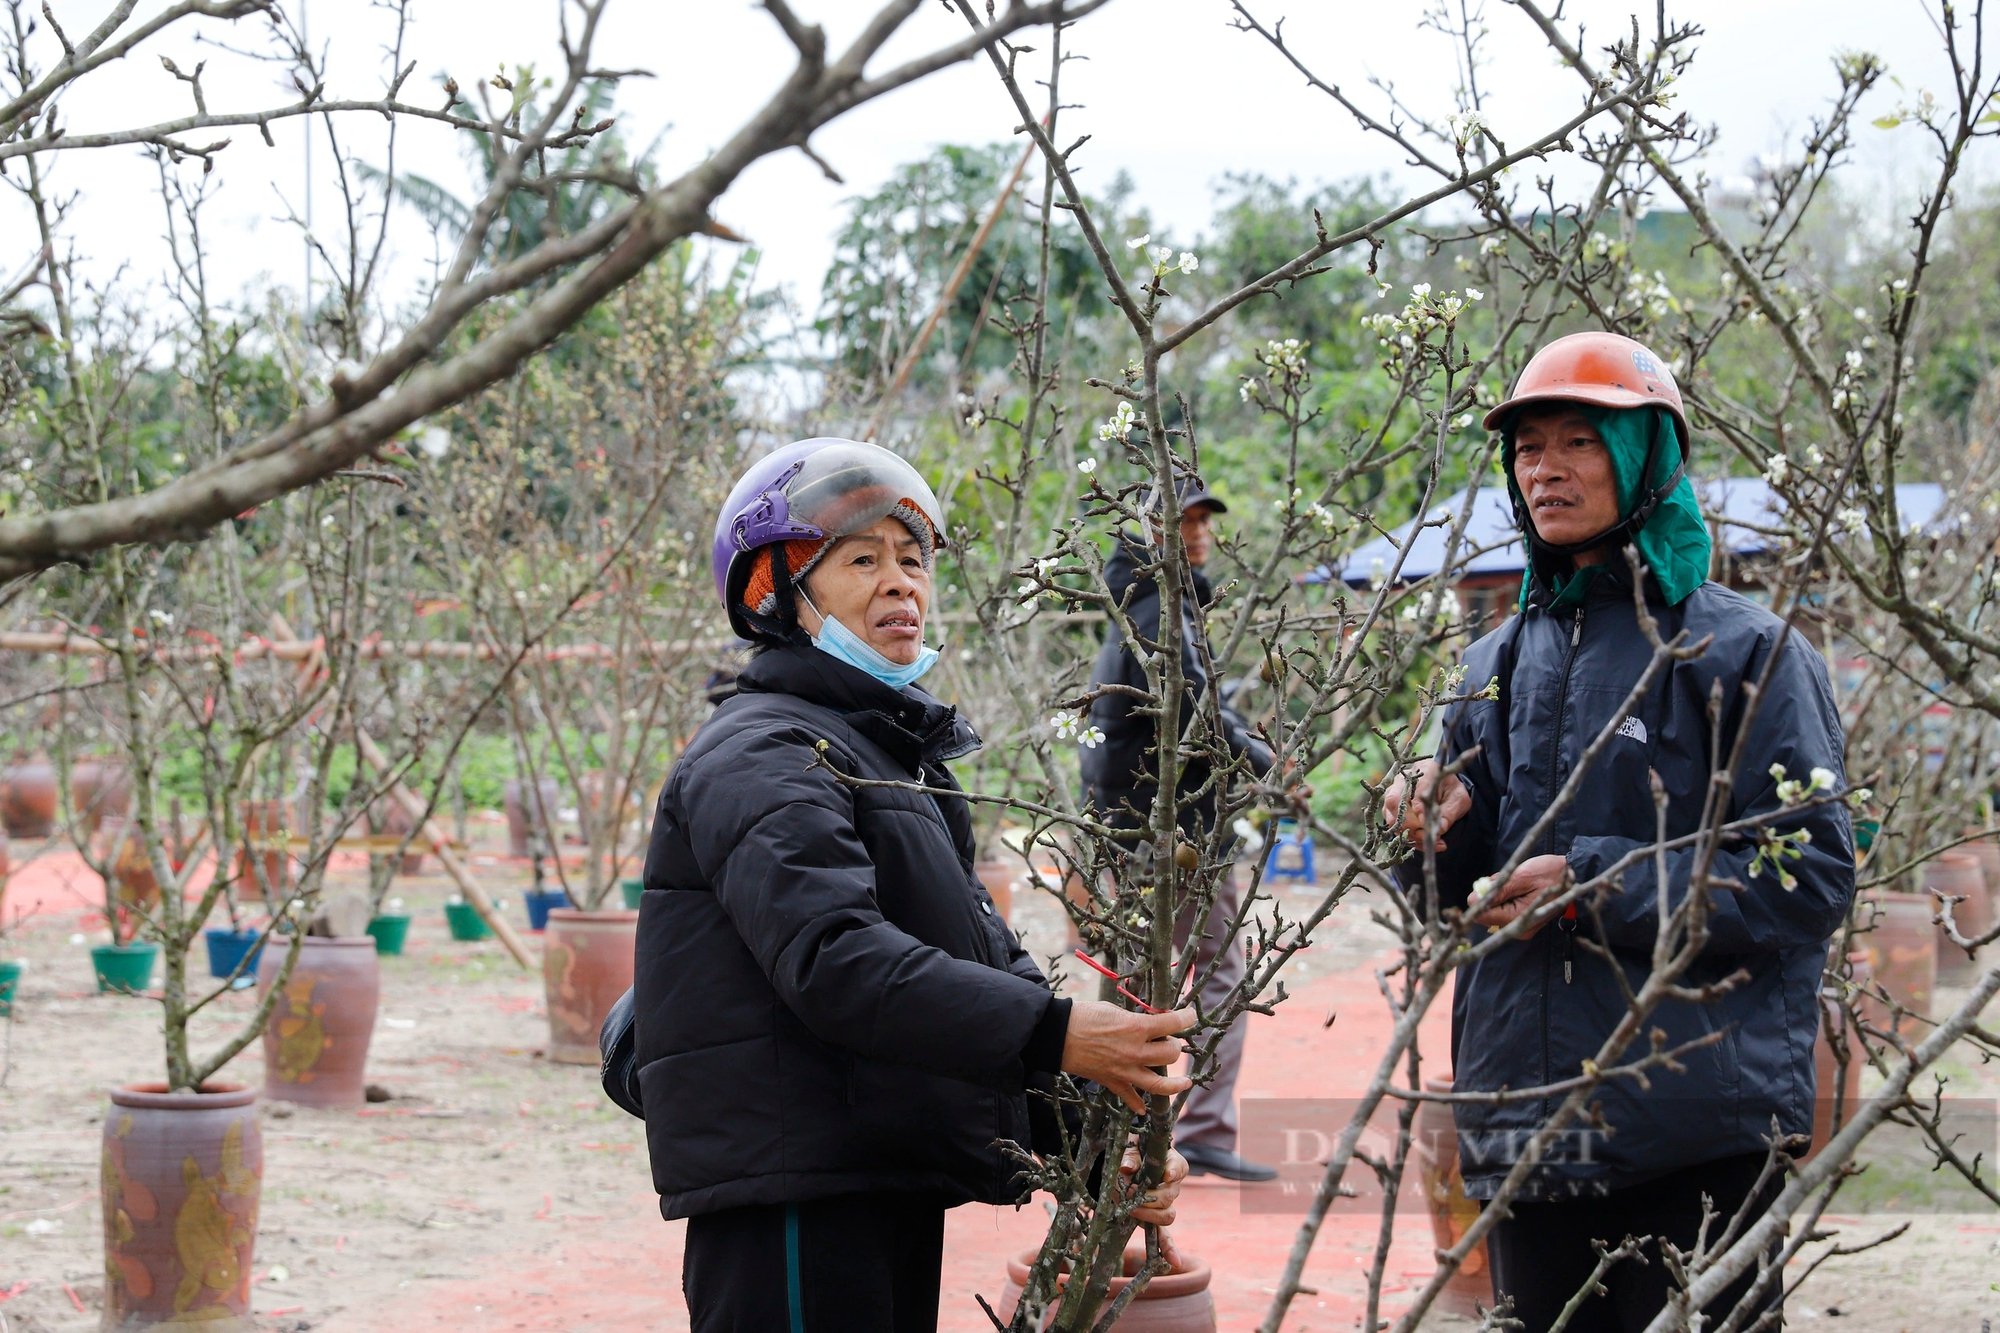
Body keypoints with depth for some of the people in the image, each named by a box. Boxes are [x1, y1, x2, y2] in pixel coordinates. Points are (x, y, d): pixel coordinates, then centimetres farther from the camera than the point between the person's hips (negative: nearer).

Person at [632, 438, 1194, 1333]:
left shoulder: (898, 757, 22)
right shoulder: (759, 760, -10)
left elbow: (987, 955, 16)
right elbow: (836, 959, -25)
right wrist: (1054, 1033, -32)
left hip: (898, 1202, 10)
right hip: (792, 1208, -10)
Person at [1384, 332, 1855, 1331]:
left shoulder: (1741, 651, -5)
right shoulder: (1504, 659, 12)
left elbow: (1813, 876, -12)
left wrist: (1596, 885, -19)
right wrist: (1443, 831, -7)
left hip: (1696, 1127, -5)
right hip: (1526, 1121, 6)